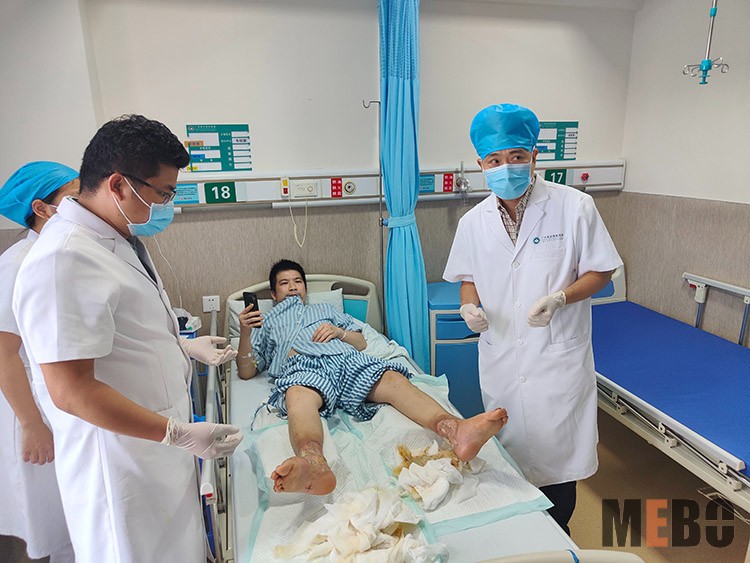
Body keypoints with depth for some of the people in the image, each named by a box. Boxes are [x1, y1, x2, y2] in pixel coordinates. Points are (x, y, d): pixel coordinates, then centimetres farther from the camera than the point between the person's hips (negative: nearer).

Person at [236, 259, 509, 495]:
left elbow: (362, 343, 31)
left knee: (394, 379, -33)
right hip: (303, 367, -2)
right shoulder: (266, 323, 37)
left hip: (347, 358, 2)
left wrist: (339, 332, 9)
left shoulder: (325, 309, 42)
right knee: (299, 398, -42)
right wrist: (244, 331, 6)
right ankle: (313, 464, -73)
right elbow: (246, 371, 24)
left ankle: (454, 430, -59)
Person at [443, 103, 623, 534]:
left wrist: (559, 298, -22)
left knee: (556, 453, 9)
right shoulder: (473, 222, 0)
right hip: (500, 360, 3)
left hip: (558, 359, -3)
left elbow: (600, 271, -4)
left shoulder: (575, 206, -10)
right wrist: (471, 306, -10)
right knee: (508, 453, 18)